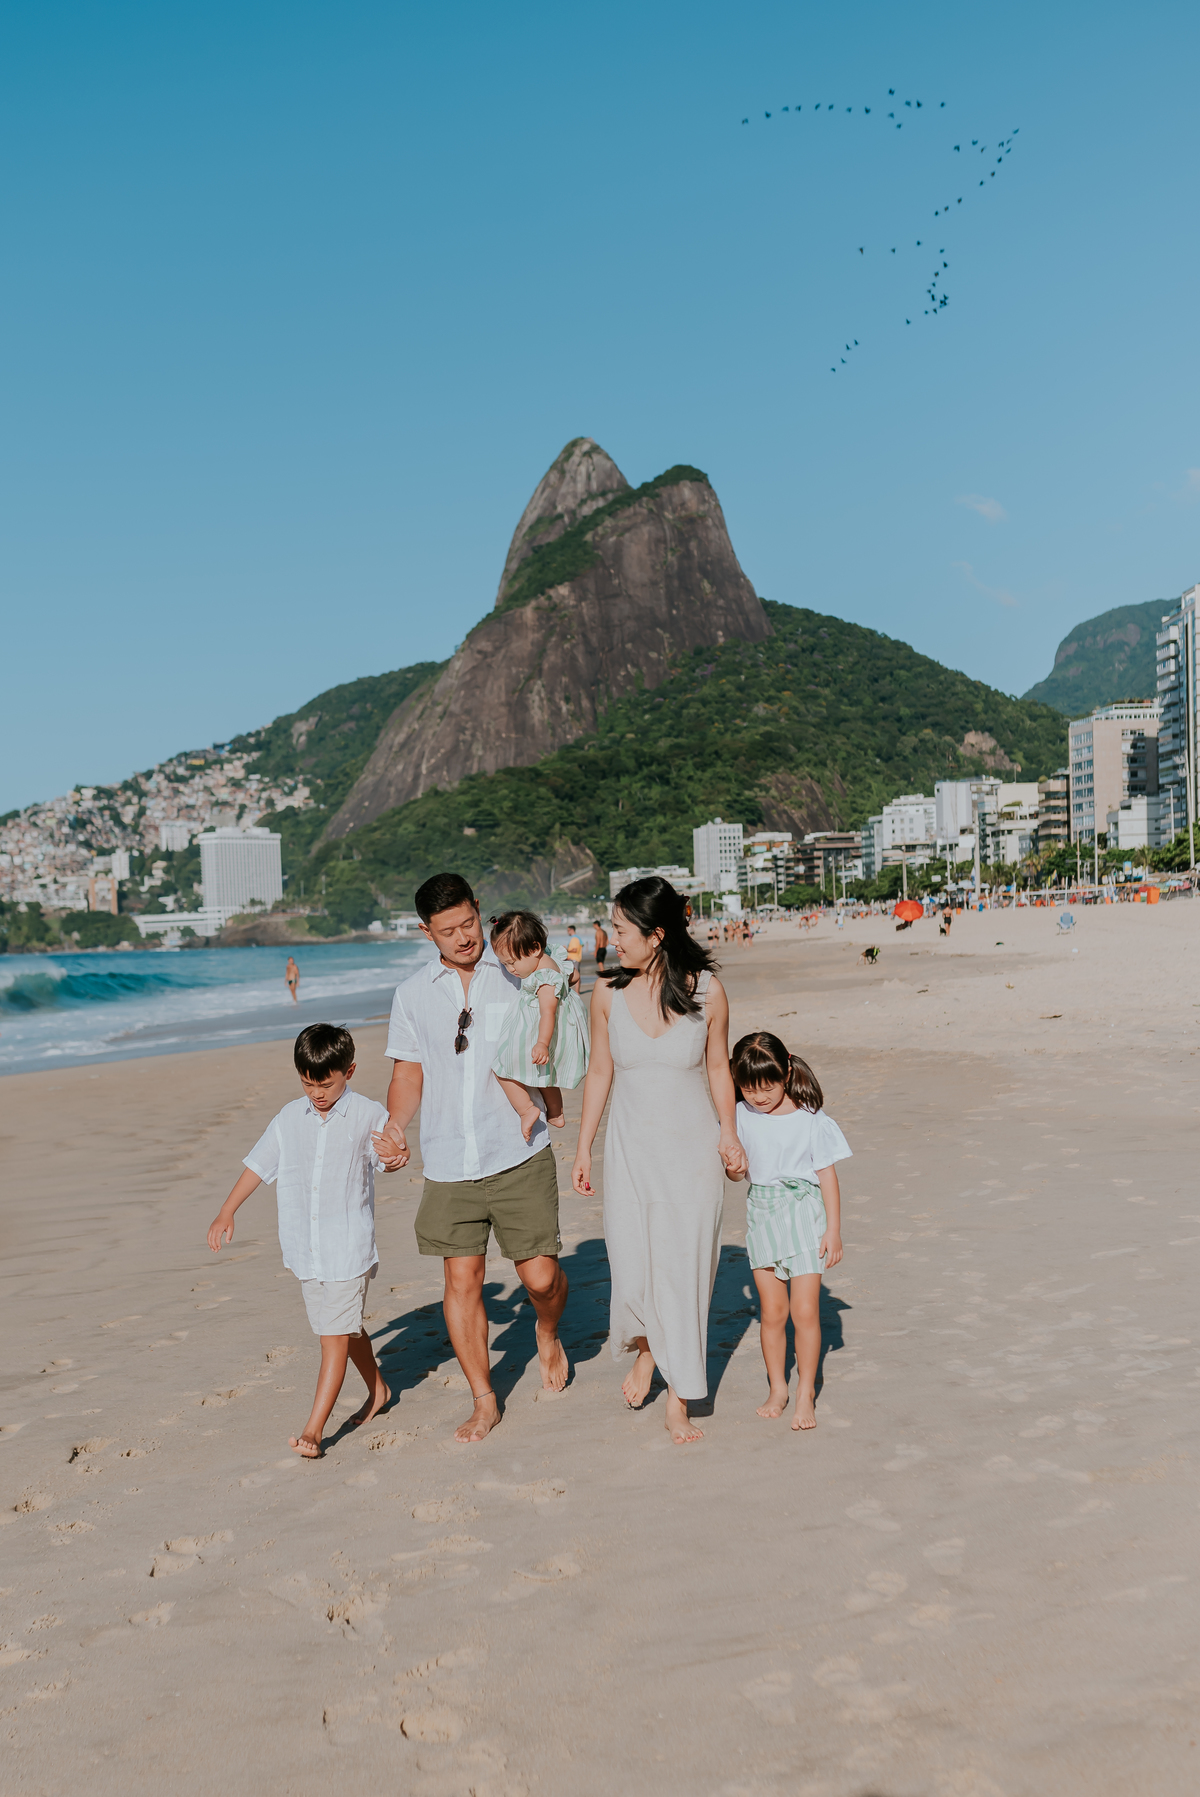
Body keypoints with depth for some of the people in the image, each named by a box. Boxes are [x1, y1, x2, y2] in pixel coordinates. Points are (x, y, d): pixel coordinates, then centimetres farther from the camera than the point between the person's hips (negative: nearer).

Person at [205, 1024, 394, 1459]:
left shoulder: (369, 1116, -6)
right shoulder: (290, 1117, 5)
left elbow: (388, 1157, 1)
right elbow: (260, 1164, 13)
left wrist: (394, 1157, -23)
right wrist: (228, 1211, 14)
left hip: (348, 1248, -5)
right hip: (305, 1247, 5)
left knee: (334, 1337, -6)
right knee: (346, 1328, 19)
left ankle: (313, 1429, -3)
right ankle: (378, 1389, 39)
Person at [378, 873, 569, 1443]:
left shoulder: (519, 976, 1)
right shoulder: (412, 995, 8)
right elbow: (408, 1073, 12)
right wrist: (396, 1126, -5)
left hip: (519, 1157, -2)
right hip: (449, 1165, 2)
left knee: (540, 1276, -1)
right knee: (462, 1281, 4)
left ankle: (548, 1334, 35)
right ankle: (484, 1401, 22)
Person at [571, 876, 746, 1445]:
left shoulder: (706, 991, -9)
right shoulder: (608, 993, -5)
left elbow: (718, 1068, 3)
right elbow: (600, 1072, 5)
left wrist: (729, 1134, -6)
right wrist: (583, 1149, 7)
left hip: (692, 1148, -1)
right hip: (631, 1148, 1)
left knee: (684, 1273, 2)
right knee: (632, 1272, 2)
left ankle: (679, 1403, 16)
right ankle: (646, 1349, 36)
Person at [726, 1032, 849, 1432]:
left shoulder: (810, 1119, -9)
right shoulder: (741, 1117, -1)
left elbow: (827, 1175, -3)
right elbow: (737, 1173, 7)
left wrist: (834, 1230, -3)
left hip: (804, 1214, -3)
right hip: (762, 1215, 3)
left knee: (806, 1312, -3)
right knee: (771, 1311, 7)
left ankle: (805, 1392, 13)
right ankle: (777, 1387, 24)